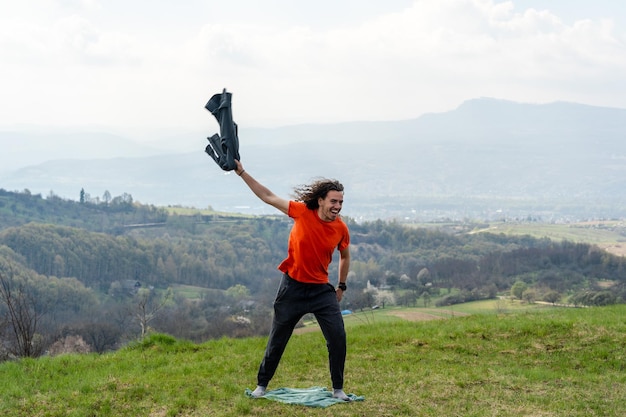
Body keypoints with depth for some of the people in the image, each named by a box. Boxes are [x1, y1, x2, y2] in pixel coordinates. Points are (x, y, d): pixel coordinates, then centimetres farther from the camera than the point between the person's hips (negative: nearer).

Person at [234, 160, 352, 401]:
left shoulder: (341, 229, -7)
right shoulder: (302, 212, -13)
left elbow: (345, 256, 14)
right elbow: (268, 197, -5)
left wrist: (342, 287, 16)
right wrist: (242, 173, -7)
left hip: (321, 290, 1)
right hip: (293, 287, -1)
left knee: (338, 338, -8)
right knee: (277, 340, 9)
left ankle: (338, 389, 9)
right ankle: (261, 385, 27)